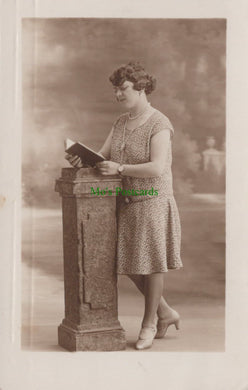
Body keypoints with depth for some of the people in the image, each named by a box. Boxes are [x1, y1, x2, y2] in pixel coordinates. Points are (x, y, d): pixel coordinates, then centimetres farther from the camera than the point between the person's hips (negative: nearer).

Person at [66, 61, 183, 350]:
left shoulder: (159, 124, -15)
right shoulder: (121, 122, 9)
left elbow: (157, 168, -25)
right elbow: (102, 157, 5)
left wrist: (119, 168, -30)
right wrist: (82, 160, -16)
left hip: (153, 201, -8)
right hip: (126, 202, 8)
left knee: (151, 262, 4)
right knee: (129, 263, 12)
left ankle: (148, 324, 21)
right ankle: (165, 313, 29)